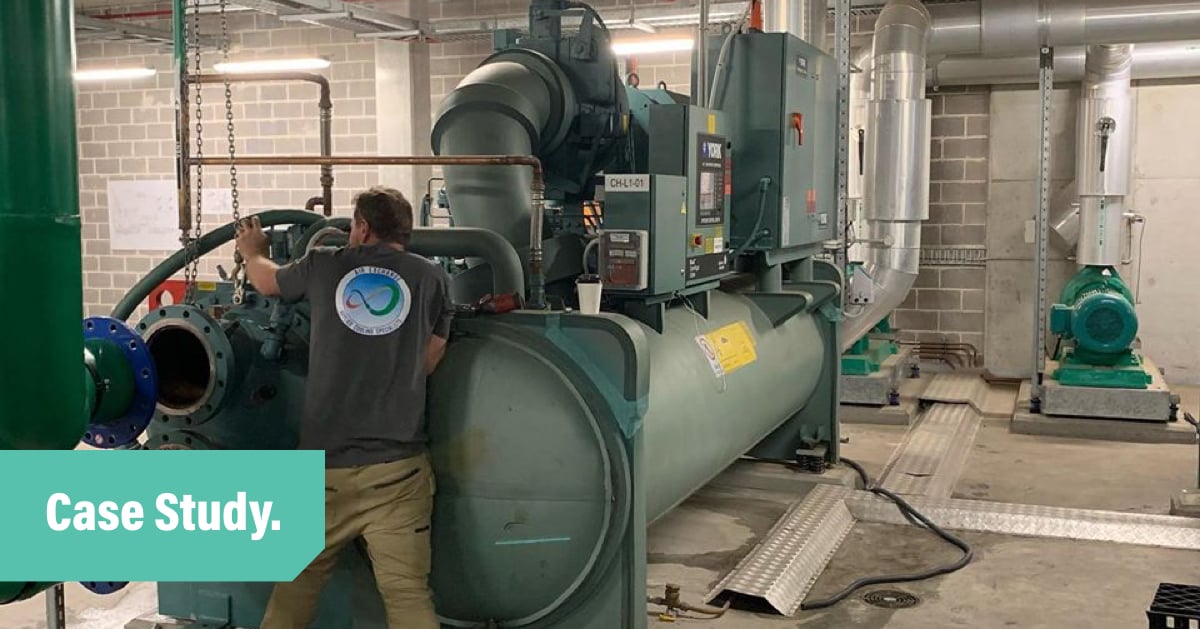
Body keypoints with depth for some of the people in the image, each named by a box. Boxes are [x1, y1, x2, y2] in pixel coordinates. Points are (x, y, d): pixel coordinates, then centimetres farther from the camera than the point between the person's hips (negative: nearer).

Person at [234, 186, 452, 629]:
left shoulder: (324, 267, 5)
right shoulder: (432, 279, 3)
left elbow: (265, 280, 26)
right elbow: (428, 362, 11)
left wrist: (252, 251, 48)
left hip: (324, 464, 1)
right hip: (395, 469, -1)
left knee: (298, 582, 20)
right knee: (407, 593, -2)